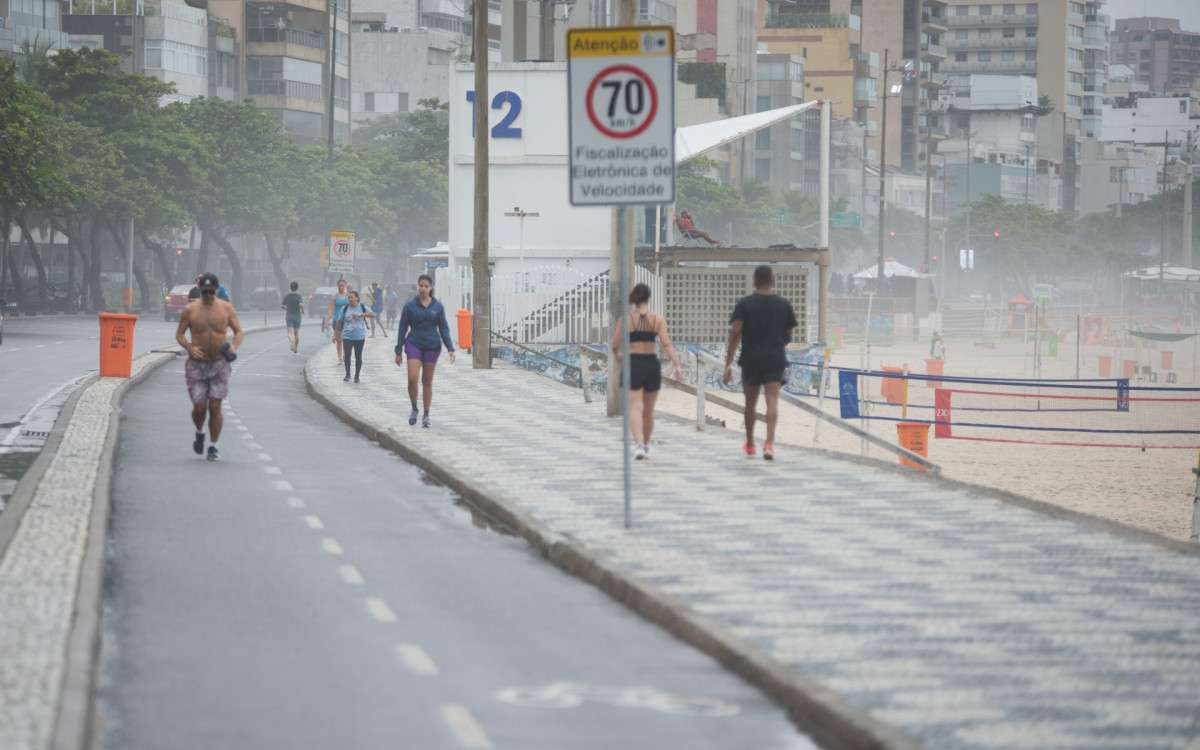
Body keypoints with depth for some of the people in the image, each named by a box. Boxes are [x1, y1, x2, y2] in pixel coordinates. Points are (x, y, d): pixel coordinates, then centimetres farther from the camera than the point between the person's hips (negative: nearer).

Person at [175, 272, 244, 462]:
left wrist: (234, 346, -14)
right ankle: (199, 433, 30)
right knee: (199, 407, -2)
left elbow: (238, 331, 7)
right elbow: (179, 334, 4)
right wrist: (189, 348, -16)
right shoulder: (190, 310, -2)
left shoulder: (226, 309, 1)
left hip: (219, 364, 0)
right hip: (196, 366, 0)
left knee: (215, 407, -5)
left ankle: (213, 446, 7)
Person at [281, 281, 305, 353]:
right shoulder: (299, 297, -8)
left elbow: (282, 306, 7)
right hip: (297, 317, 0)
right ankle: (295, 349, 24)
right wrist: (303, 311, -6)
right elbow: (301, 305, -25)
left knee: (290, 333, -9)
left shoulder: (286, 296, -1)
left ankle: (292, 341, -42)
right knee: (296, 333, 15)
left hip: (289, 317, 0)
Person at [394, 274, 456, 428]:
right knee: (413, 378, -16)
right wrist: (398, 351, 0)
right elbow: (402, 329, 2)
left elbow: (444, 328, 5)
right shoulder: (410, 306, -1)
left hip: (432, 346, 1)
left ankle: (426, 415, 14)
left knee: (427, 381, 6)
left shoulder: (437, 307, 2)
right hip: (414, 345, -1)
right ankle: (414, 409, 5)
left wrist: (450, 348, -5)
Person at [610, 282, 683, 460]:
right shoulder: (658, 320, 1)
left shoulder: (625, 320, -3)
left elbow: (614, 345, 1)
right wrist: (677, 366, -13)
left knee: (636, 408, -8)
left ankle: (638, 445, -27)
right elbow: (667, 344, -9)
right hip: (652, 365, 2)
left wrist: (618, 356, 23)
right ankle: (646, 446, 31)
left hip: (633, 365, -2)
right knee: (648, 410, 17)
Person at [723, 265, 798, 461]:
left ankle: (750, 444, 29)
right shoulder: (784, 305, 3)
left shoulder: (744, 304, -3)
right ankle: (769, 443, -24)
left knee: (751, 402, 15)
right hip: (776, 360, 0)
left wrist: (728, 363, -11)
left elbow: (735, 333, -11)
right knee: (772, 401, -6)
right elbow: (788, 336, 10)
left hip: (751, 359, 0)